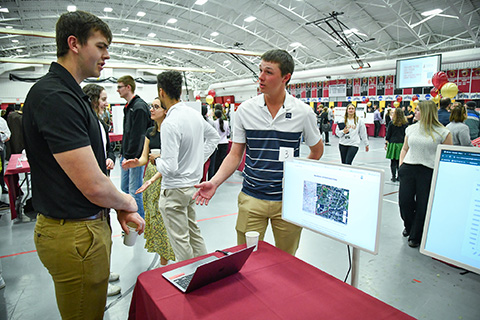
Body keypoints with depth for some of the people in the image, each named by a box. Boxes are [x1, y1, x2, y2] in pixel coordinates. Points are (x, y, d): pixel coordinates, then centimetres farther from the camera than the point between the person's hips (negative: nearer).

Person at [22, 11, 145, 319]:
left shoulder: (72, 95, 10)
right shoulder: (55, 97, -22)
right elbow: (94, 186, -26)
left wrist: (120, 209, 7)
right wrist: (125, 201, -5)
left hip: (90, 224, 9)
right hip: (75, 235, -9)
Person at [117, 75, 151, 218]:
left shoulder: (139, 107, -14)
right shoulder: (128, 107, 16)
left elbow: (137, 135, -20)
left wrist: (129, 156, -19)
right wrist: (123, 153, 17)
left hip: (135, 156, -10)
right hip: (127, 155, 10)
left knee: (134, 191, -3)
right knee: (124, 188, 17)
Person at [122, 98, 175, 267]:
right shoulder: (150, 132, 11)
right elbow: (144, 158, 11)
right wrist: (136, 162, -12)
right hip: (150, 174, 7)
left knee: (162, 216, -3)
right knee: (153, 215, 11)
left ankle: (165, 260, 12)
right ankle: (160, 251, 26)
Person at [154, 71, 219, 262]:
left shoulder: (170, 123, -24)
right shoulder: (196, 115, 2)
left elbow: (170, 168, -26)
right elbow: (214, 137, 20)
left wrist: (157, 160, -6)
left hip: (175, 190, -9)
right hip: (193, 184, 9)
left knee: (180, 241, 7)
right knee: (193, 232, 23)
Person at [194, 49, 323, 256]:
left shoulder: (303, 112, -3)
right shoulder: (245, 110, -2)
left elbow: (317, 150, 12)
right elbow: (235, 155, 2)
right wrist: (214, 182, -11)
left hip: (288, 200, 0)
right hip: (251, 199, 0)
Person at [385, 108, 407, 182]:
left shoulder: (391, 123, -5)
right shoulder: (405, 124, 2)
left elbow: (388, 134, -2)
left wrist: (386, 143, 5)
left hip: (393, 143, -3)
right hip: (402, 144, 3)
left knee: (393, 161, 2)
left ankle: (394, 177, 4)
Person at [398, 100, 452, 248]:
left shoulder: (442, 132, -3)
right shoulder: (411, 129, 11)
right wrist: (401, 165, 8)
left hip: (429, 172, -4)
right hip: (408, 169, 4)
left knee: (422, 205, 1)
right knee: (404, 201, 1)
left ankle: (415, 236, 21)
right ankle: (409, 227, 31)